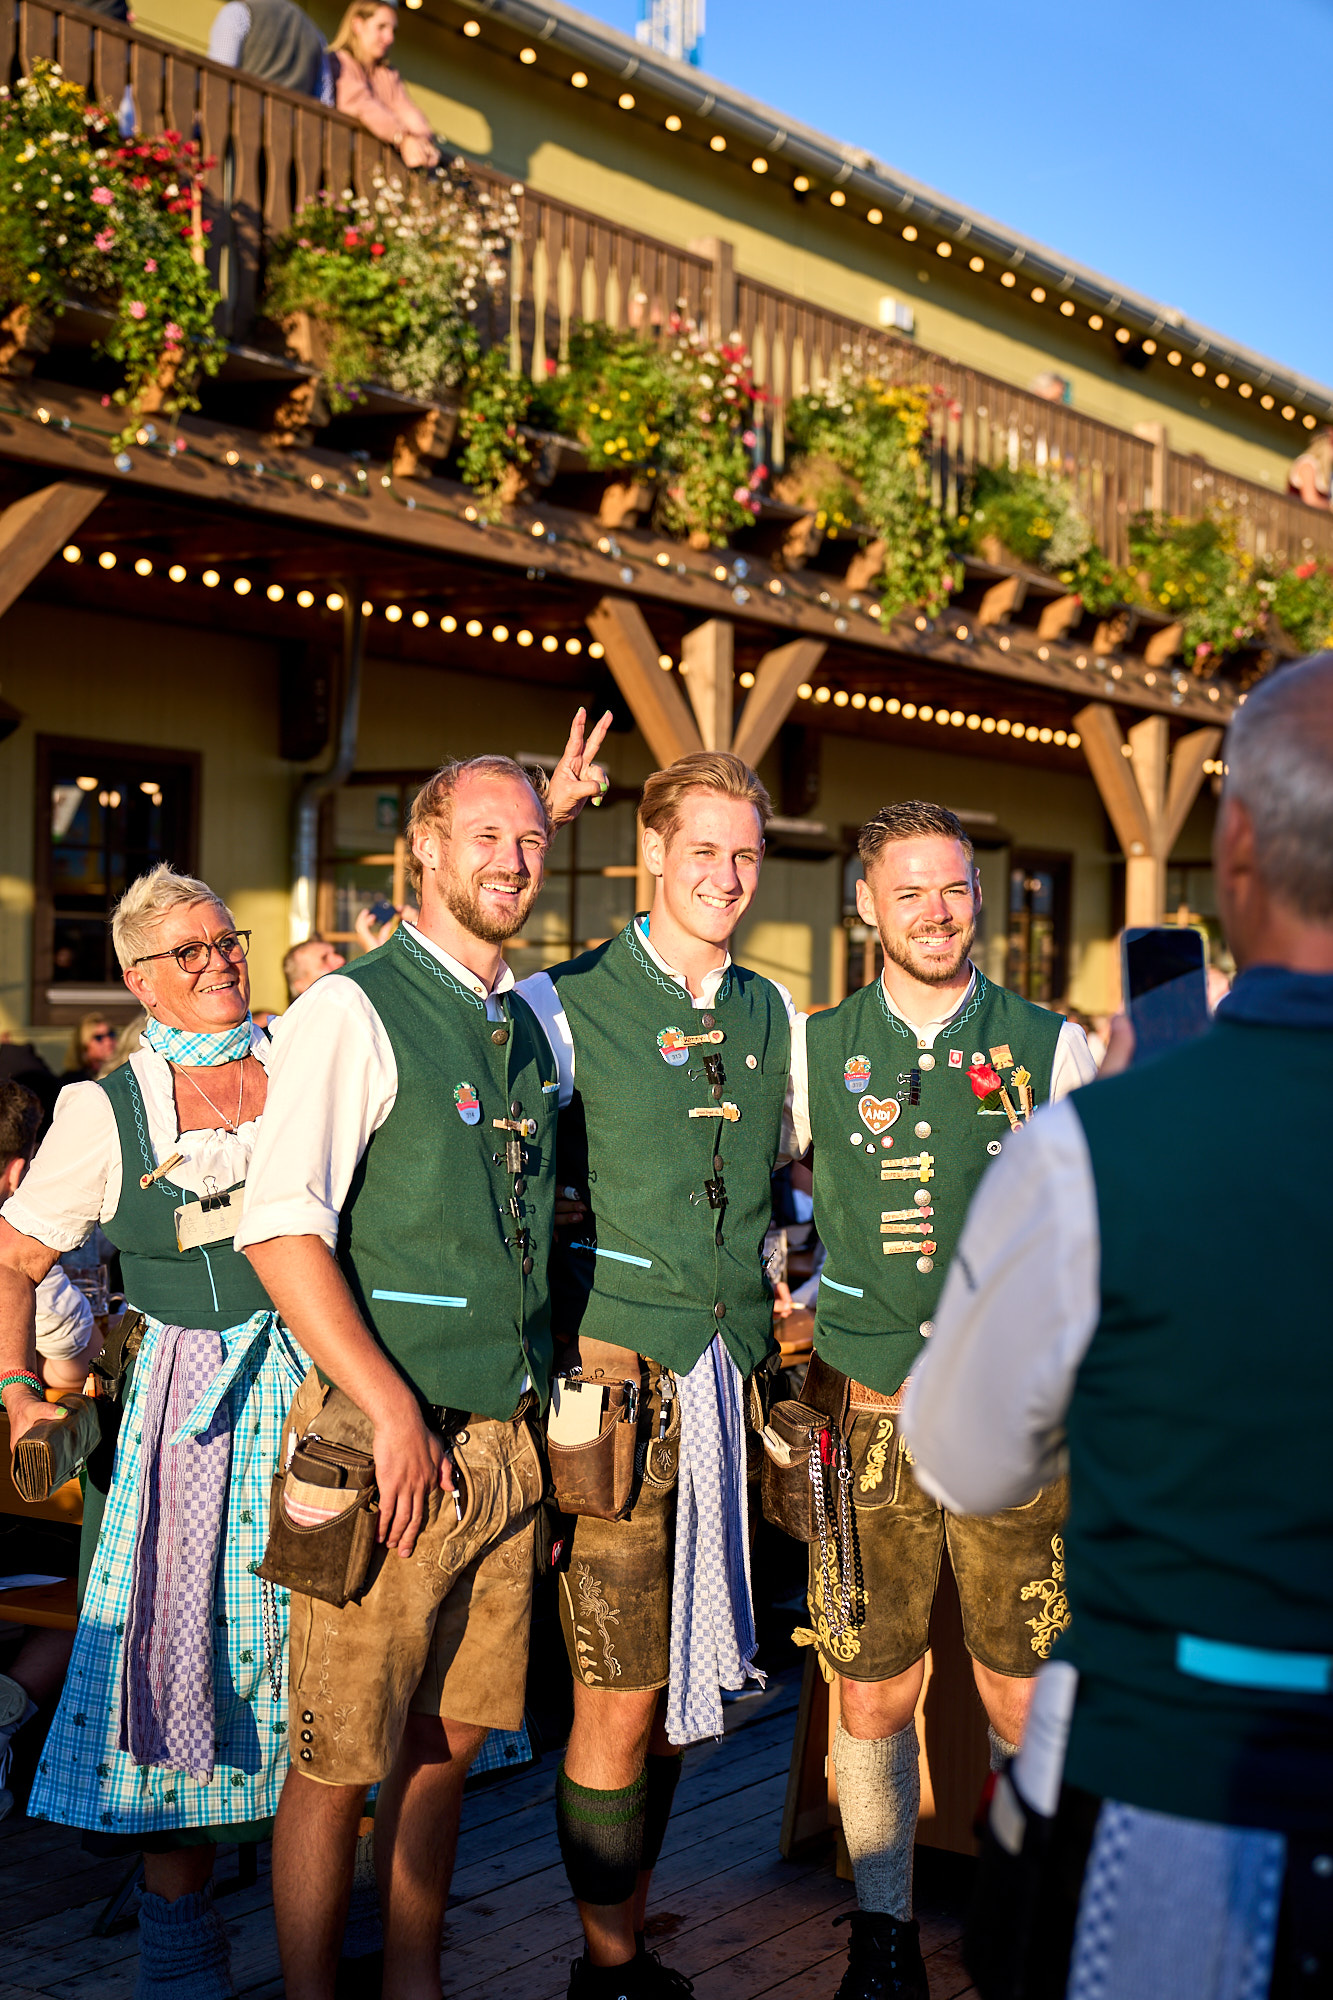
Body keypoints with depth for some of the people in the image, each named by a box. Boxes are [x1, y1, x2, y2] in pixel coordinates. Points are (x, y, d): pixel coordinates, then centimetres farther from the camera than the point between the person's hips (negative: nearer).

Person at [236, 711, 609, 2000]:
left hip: (507, 1441, 6)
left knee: (447, 1745, 14)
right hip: (386, 1442, -6)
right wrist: (392, 1411, -20)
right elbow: (280, 1225, -16)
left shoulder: (530, 1021, 11)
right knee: (340, 1761, 0)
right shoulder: (354, 1010, -9)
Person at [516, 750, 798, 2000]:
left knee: (678, 1684, 12)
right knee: (618, 1695, -3)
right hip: (616, 1368, -5)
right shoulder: (566, 1005, -3)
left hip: (731, 1366, 5)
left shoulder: (771, 1015, 13)